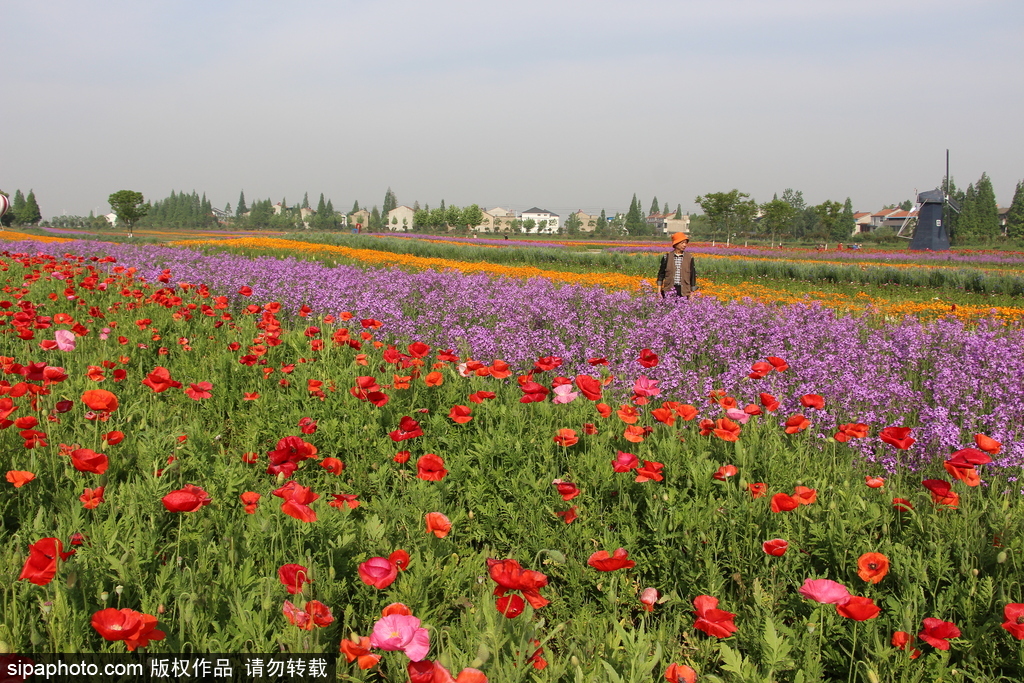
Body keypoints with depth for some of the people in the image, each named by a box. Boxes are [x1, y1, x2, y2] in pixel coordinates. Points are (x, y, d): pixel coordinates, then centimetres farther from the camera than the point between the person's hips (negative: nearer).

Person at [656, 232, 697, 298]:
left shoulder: (689, 258, 5)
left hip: (684, 292, 0)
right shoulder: (667, 257, 4)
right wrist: (659, 292, 3)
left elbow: (693, 276, 10)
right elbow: (661, 274, 9)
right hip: (669, 291, 0)